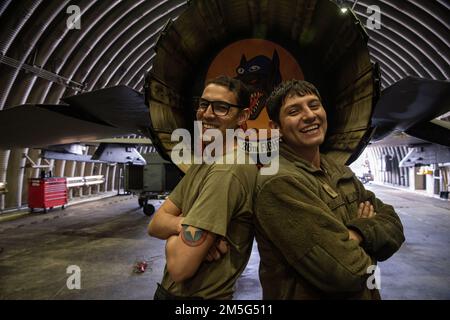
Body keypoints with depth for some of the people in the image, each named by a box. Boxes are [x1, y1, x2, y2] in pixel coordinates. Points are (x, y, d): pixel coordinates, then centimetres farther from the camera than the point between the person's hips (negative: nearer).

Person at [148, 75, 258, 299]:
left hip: (199, 295, -8)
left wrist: (175, 231, -10)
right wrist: (185, 225, -21)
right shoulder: (203, 163, 3)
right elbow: (155, 225, -1)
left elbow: (179, 267, -29)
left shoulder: (227, 172, -27)